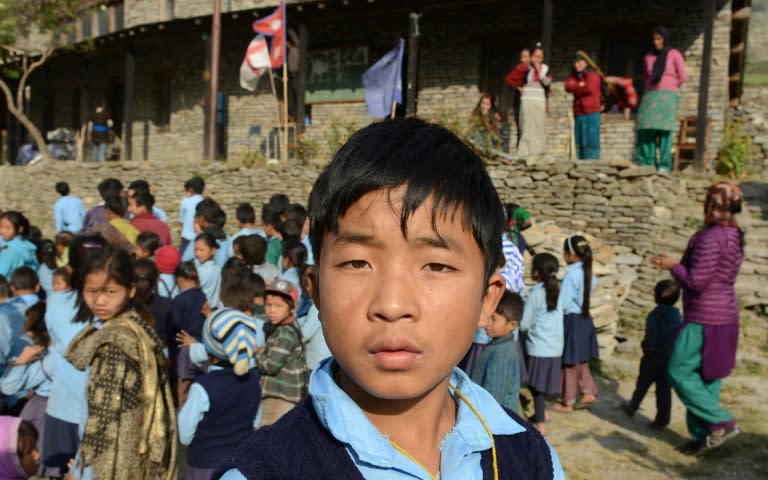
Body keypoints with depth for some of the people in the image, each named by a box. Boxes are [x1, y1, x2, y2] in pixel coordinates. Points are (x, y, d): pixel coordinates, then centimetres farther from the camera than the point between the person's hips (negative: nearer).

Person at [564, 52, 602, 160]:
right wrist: (580, 85, -12)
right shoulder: (573, 76, 16)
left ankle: (593, 161, -6)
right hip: (579, 113, 5)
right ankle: (581, 161, 9)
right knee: (580, 140, 4)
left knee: (592, 139, -8)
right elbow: (568, 87, -2)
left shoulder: (592, 75, -1)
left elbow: (590, 88, -16)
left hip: (592, 112, -5)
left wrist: (576, 89, -2)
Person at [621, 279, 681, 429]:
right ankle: (662, 420, 10)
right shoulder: (677, 316, -1)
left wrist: (646, 348, -6)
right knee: (664, 390, 7)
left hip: (652, 358, -3)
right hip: (670, 359, 3)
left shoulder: (654, 315, -14)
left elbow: (650, 337, -21)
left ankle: (632, 407, 33)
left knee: (642, 385, 15)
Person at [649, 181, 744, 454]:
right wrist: (677, 267, 17)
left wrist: (673, 266, -7)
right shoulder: (734, 237, 9)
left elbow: (697, 282, -22)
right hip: (725, 317, 9)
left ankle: (723, 422, 1)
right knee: (707, 379, 15)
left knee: (680, 373, 1)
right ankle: (703, 436, 23)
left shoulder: (711, 237, -20)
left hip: (704, 320, -9)